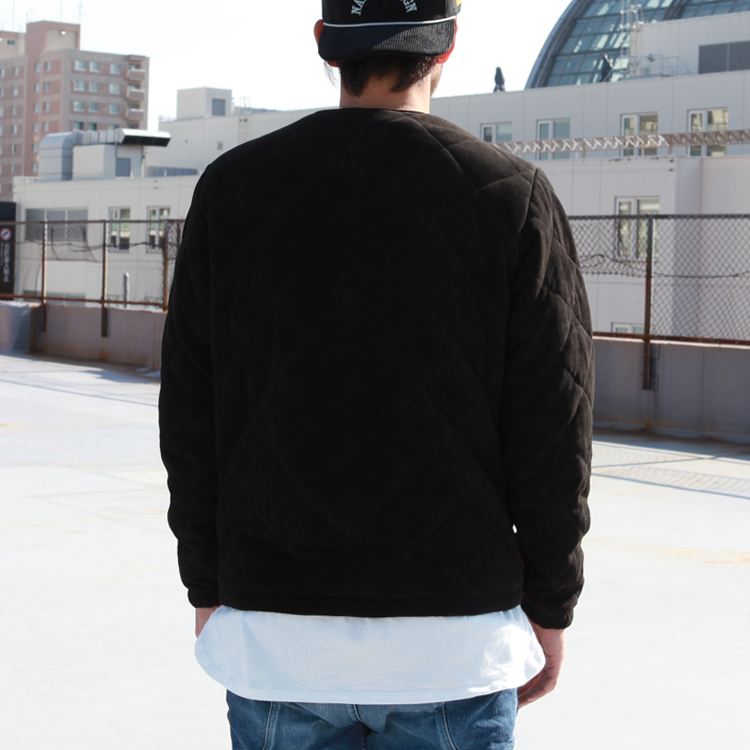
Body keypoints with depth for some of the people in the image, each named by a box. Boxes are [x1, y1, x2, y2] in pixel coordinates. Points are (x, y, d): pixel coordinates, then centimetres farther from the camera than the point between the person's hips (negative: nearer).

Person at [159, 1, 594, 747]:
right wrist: (549, 609, 5)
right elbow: (552, 434, -6)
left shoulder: (231, 189, -1)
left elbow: (191, 423, 2)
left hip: (275, 631, 2)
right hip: (452, 638, -1)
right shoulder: (511, 197, -6)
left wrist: (208, 589, 12)